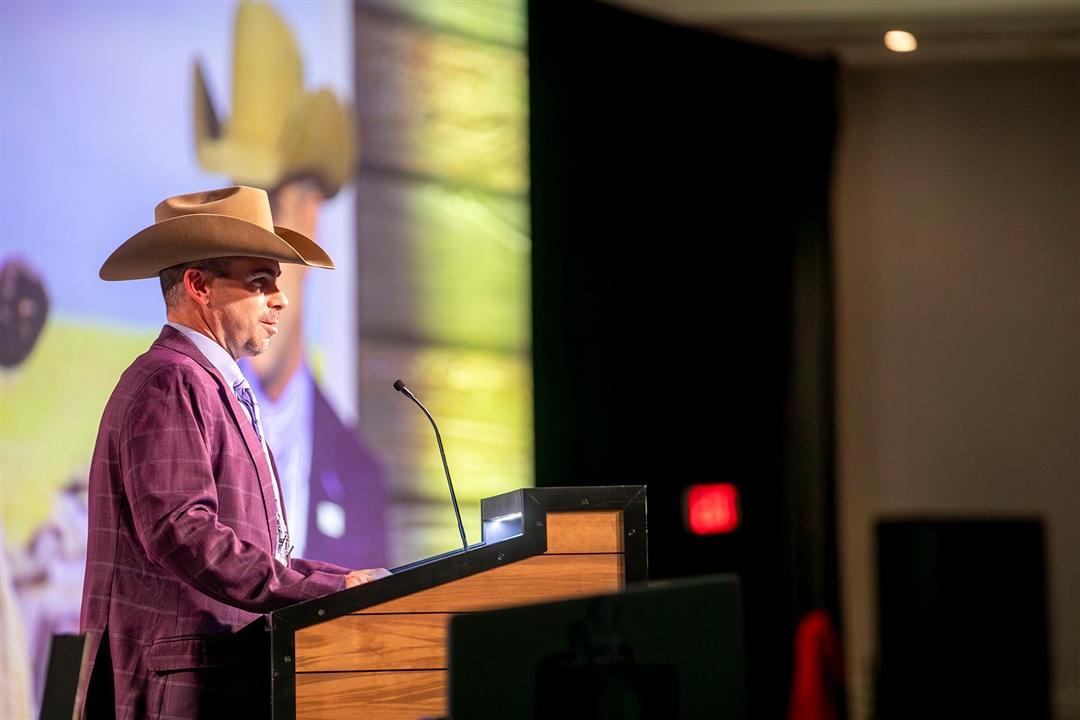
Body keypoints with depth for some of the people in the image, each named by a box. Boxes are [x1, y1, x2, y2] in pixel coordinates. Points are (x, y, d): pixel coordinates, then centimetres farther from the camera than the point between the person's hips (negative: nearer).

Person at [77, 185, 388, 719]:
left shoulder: (216, 389, 23)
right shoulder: (169, 383, -8)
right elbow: (180, 533, -20)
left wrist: (356, 582, 9)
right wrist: (326, 591, -21)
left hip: (224, 671, 9)